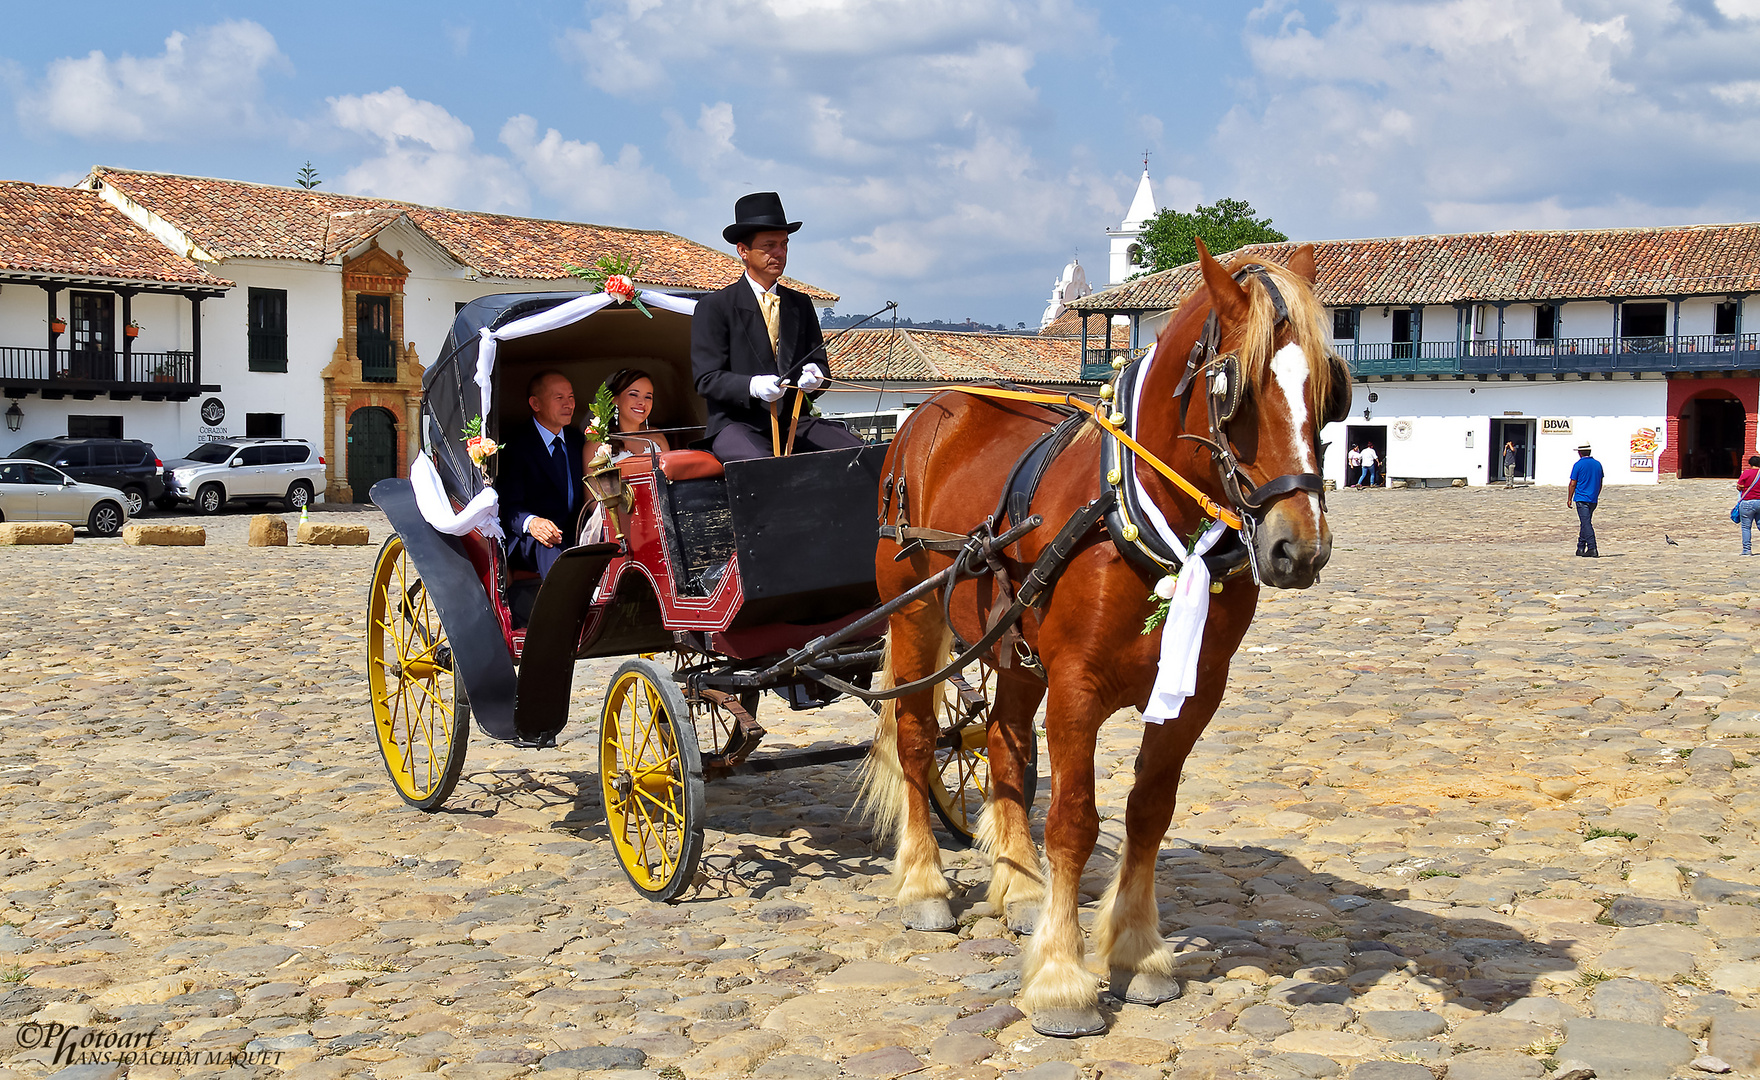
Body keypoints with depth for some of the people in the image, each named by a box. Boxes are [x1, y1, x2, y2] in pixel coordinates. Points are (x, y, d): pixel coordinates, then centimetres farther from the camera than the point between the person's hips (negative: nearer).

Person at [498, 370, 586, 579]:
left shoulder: (577, 441, 18)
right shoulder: (516, 444, -2)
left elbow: (585, 497, 16)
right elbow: (510, 507, -10)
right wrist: (531, 523, -34)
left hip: (576, 538, 5)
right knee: (547, 542, -38)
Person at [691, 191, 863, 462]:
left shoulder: (800, 304, 20)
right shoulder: (714, 307, 4)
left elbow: (818, 360, 18)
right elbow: (706, 378, -4)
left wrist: (815, 375, -9)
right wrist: (753, 386, -24)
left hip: (794, 421, 5)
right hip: (737, 424, -5)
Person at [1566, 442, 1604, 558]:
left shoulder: (1578, 465, -9)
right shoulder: (1597, 464, 8)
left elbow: (1572, 484, -7)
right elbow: (1600, 484, 15)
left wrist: (1569, 499, 2)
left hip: (1581, 499, -6)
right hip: (1593, 500, 6)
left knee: (1586, 524, -9)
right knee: (1585, 523, 18)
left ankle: (1592, 549, -18)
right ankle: (1581, 548, 23)